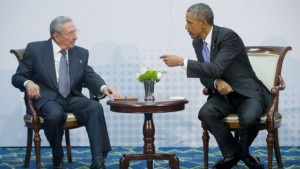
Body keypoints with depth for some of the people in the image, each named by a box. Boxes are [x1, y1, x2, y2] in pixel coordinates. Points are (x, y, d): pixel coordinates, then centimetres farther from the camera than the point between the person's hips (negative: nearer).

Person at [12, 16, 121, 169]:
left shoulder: (81, 53, 12)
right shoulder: (35, 49, 1)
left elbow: (90, 76, 2)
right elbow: (17, 77, 2)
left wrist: (103, 87, -22)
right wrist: (28, 83, -23)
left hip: (73, 99, 3)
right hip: (47, 98, -3)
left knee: (95, 107, -28)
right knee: (55, 114, -37)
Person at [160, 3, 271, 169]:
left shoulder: (229, 36, -21)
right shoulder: (197, 42, 3)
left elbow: (216, 69, -31)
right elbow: (204, 75, 8)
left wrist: (182, 62, -31)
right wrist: (216, 82, -17)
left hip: (248, 93, -6)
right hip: (224, 94, 6)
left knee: (249, 118, -36)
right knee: (205, 113, -26)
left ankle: (242, 152, -1)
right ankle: (232, 153, -5)